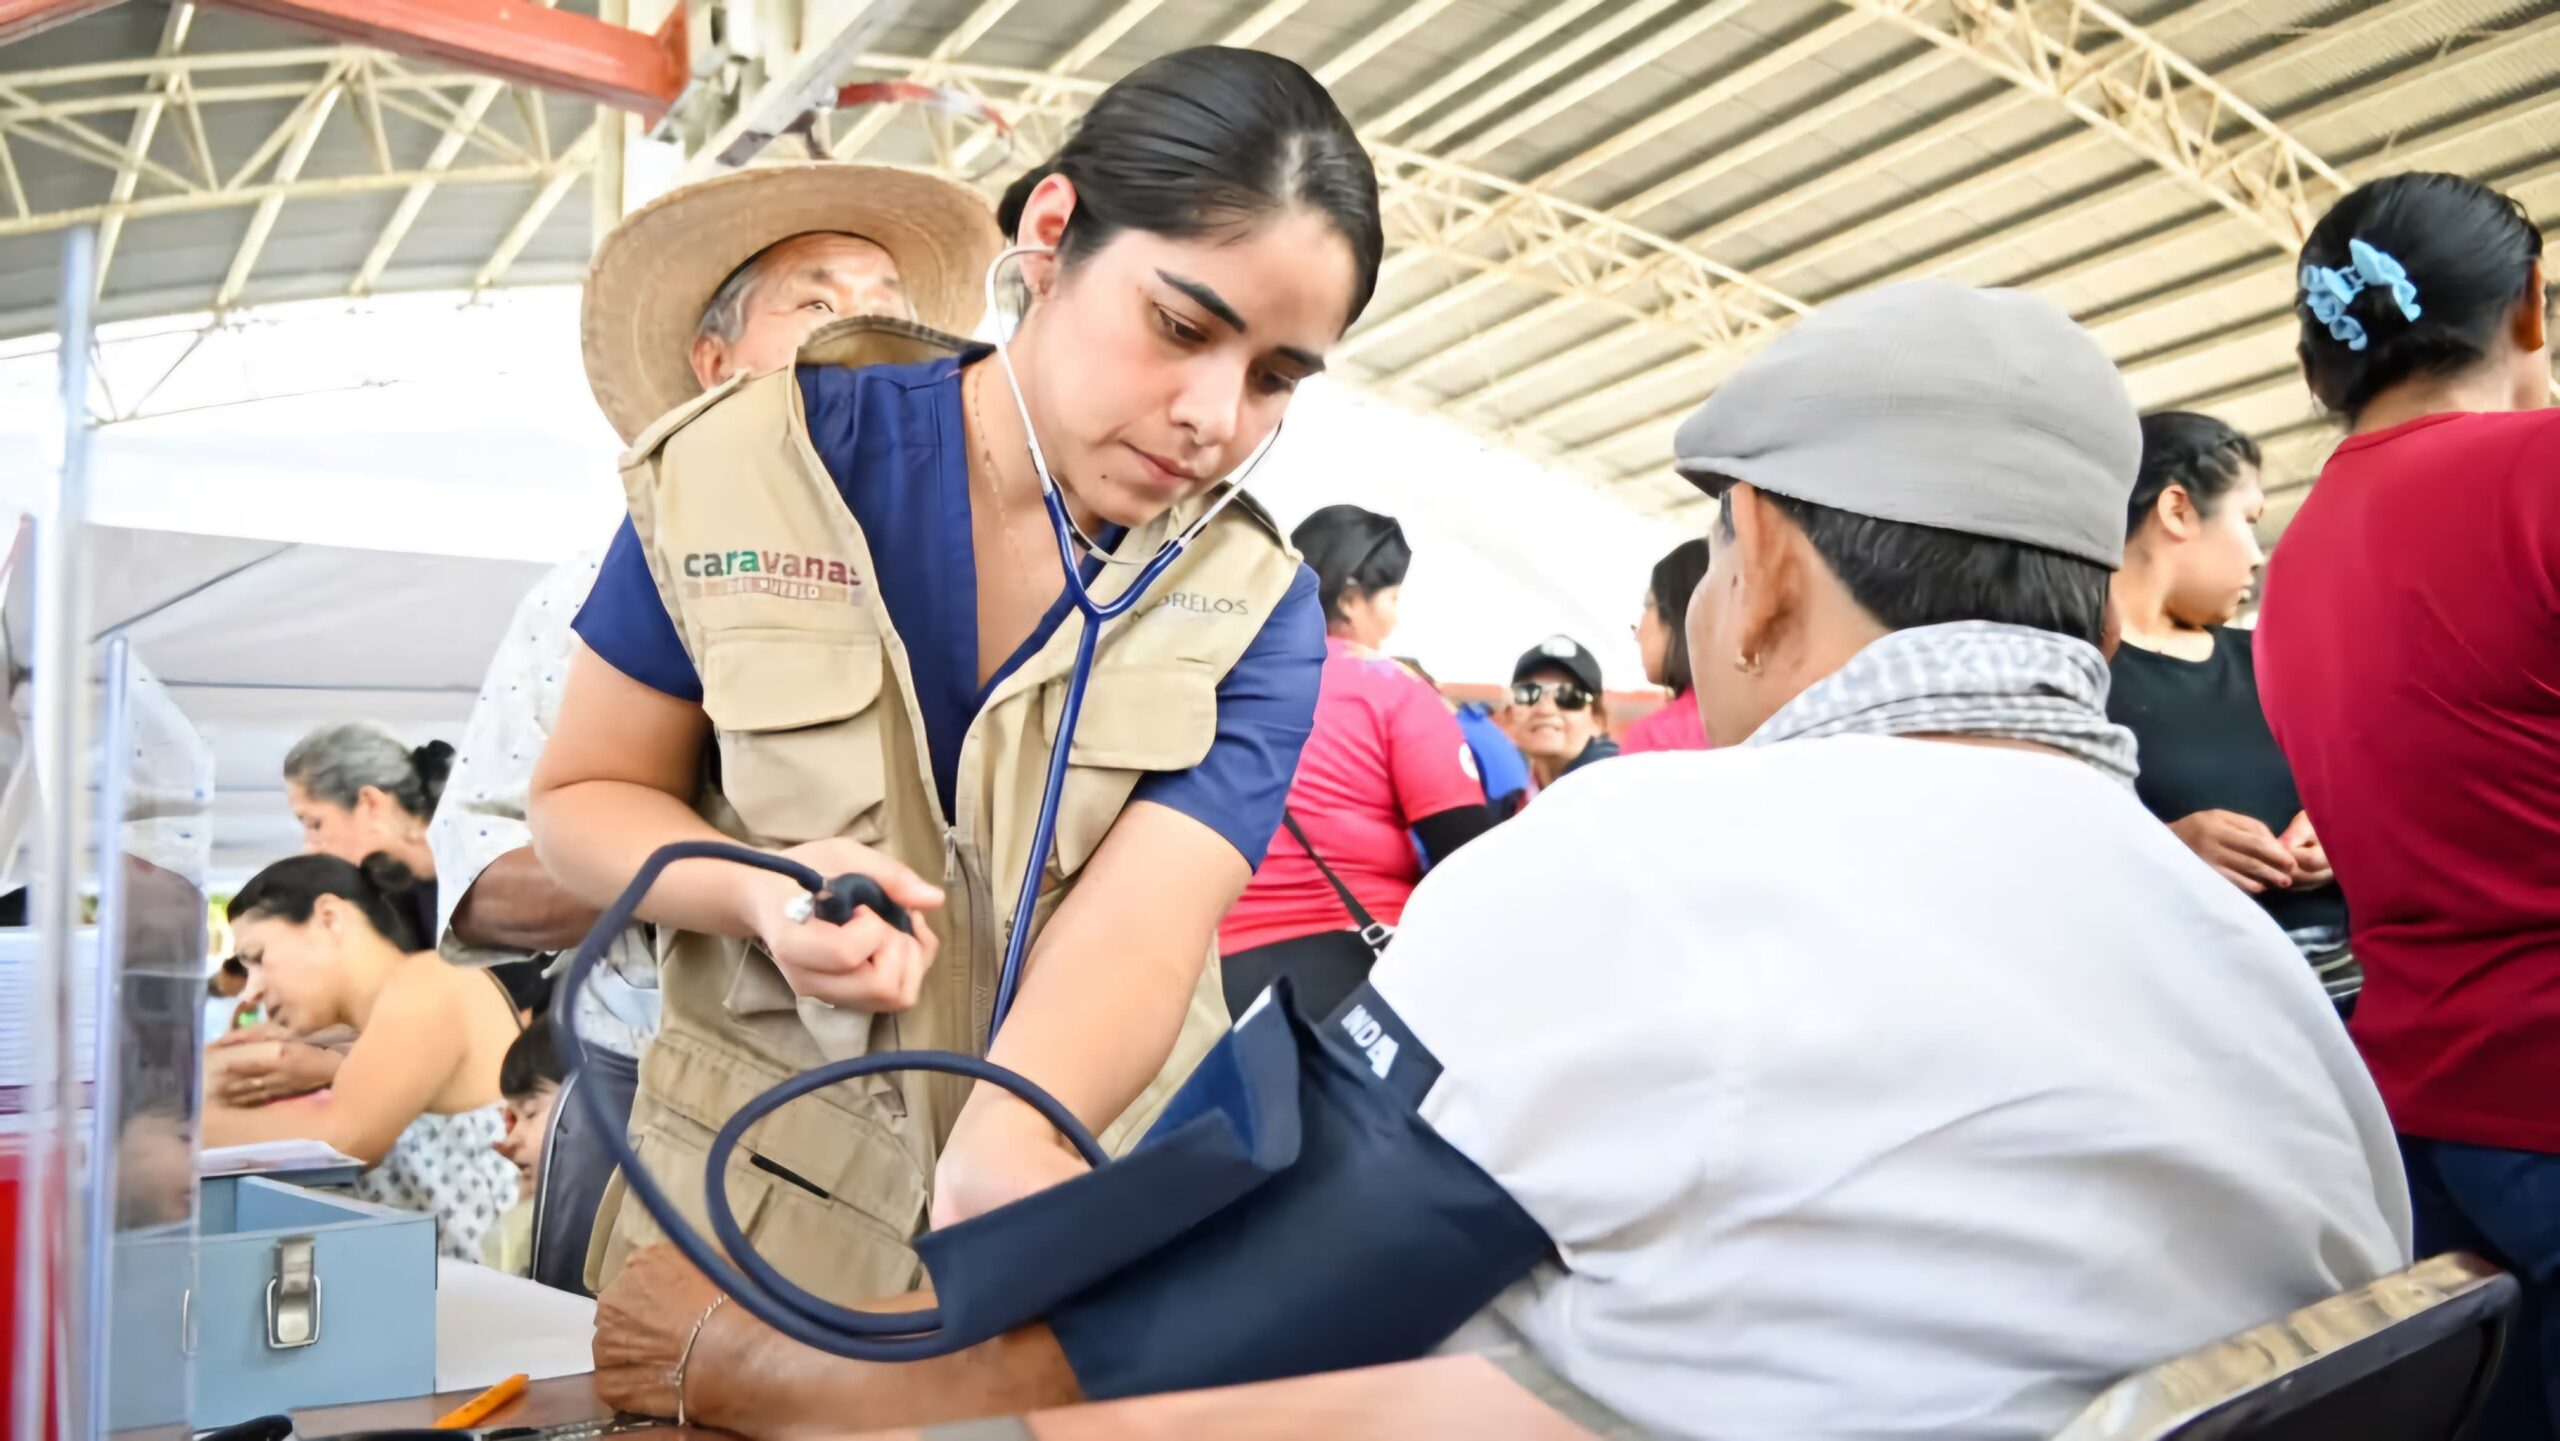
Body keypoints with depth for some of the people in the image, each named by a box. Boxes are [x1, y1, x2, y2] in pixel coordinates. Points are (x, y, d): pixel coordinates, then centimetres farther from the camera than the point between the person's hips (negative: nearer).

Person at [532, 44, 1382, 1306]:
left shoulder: (1256, 618, -7)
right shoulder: (742, 472, -7)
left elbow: (1130, 930, -21)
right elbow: (582, 796, 3)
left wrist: (1008, 1148, -41)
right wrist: (763, 896, -17)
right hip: (757, 1225, -1)